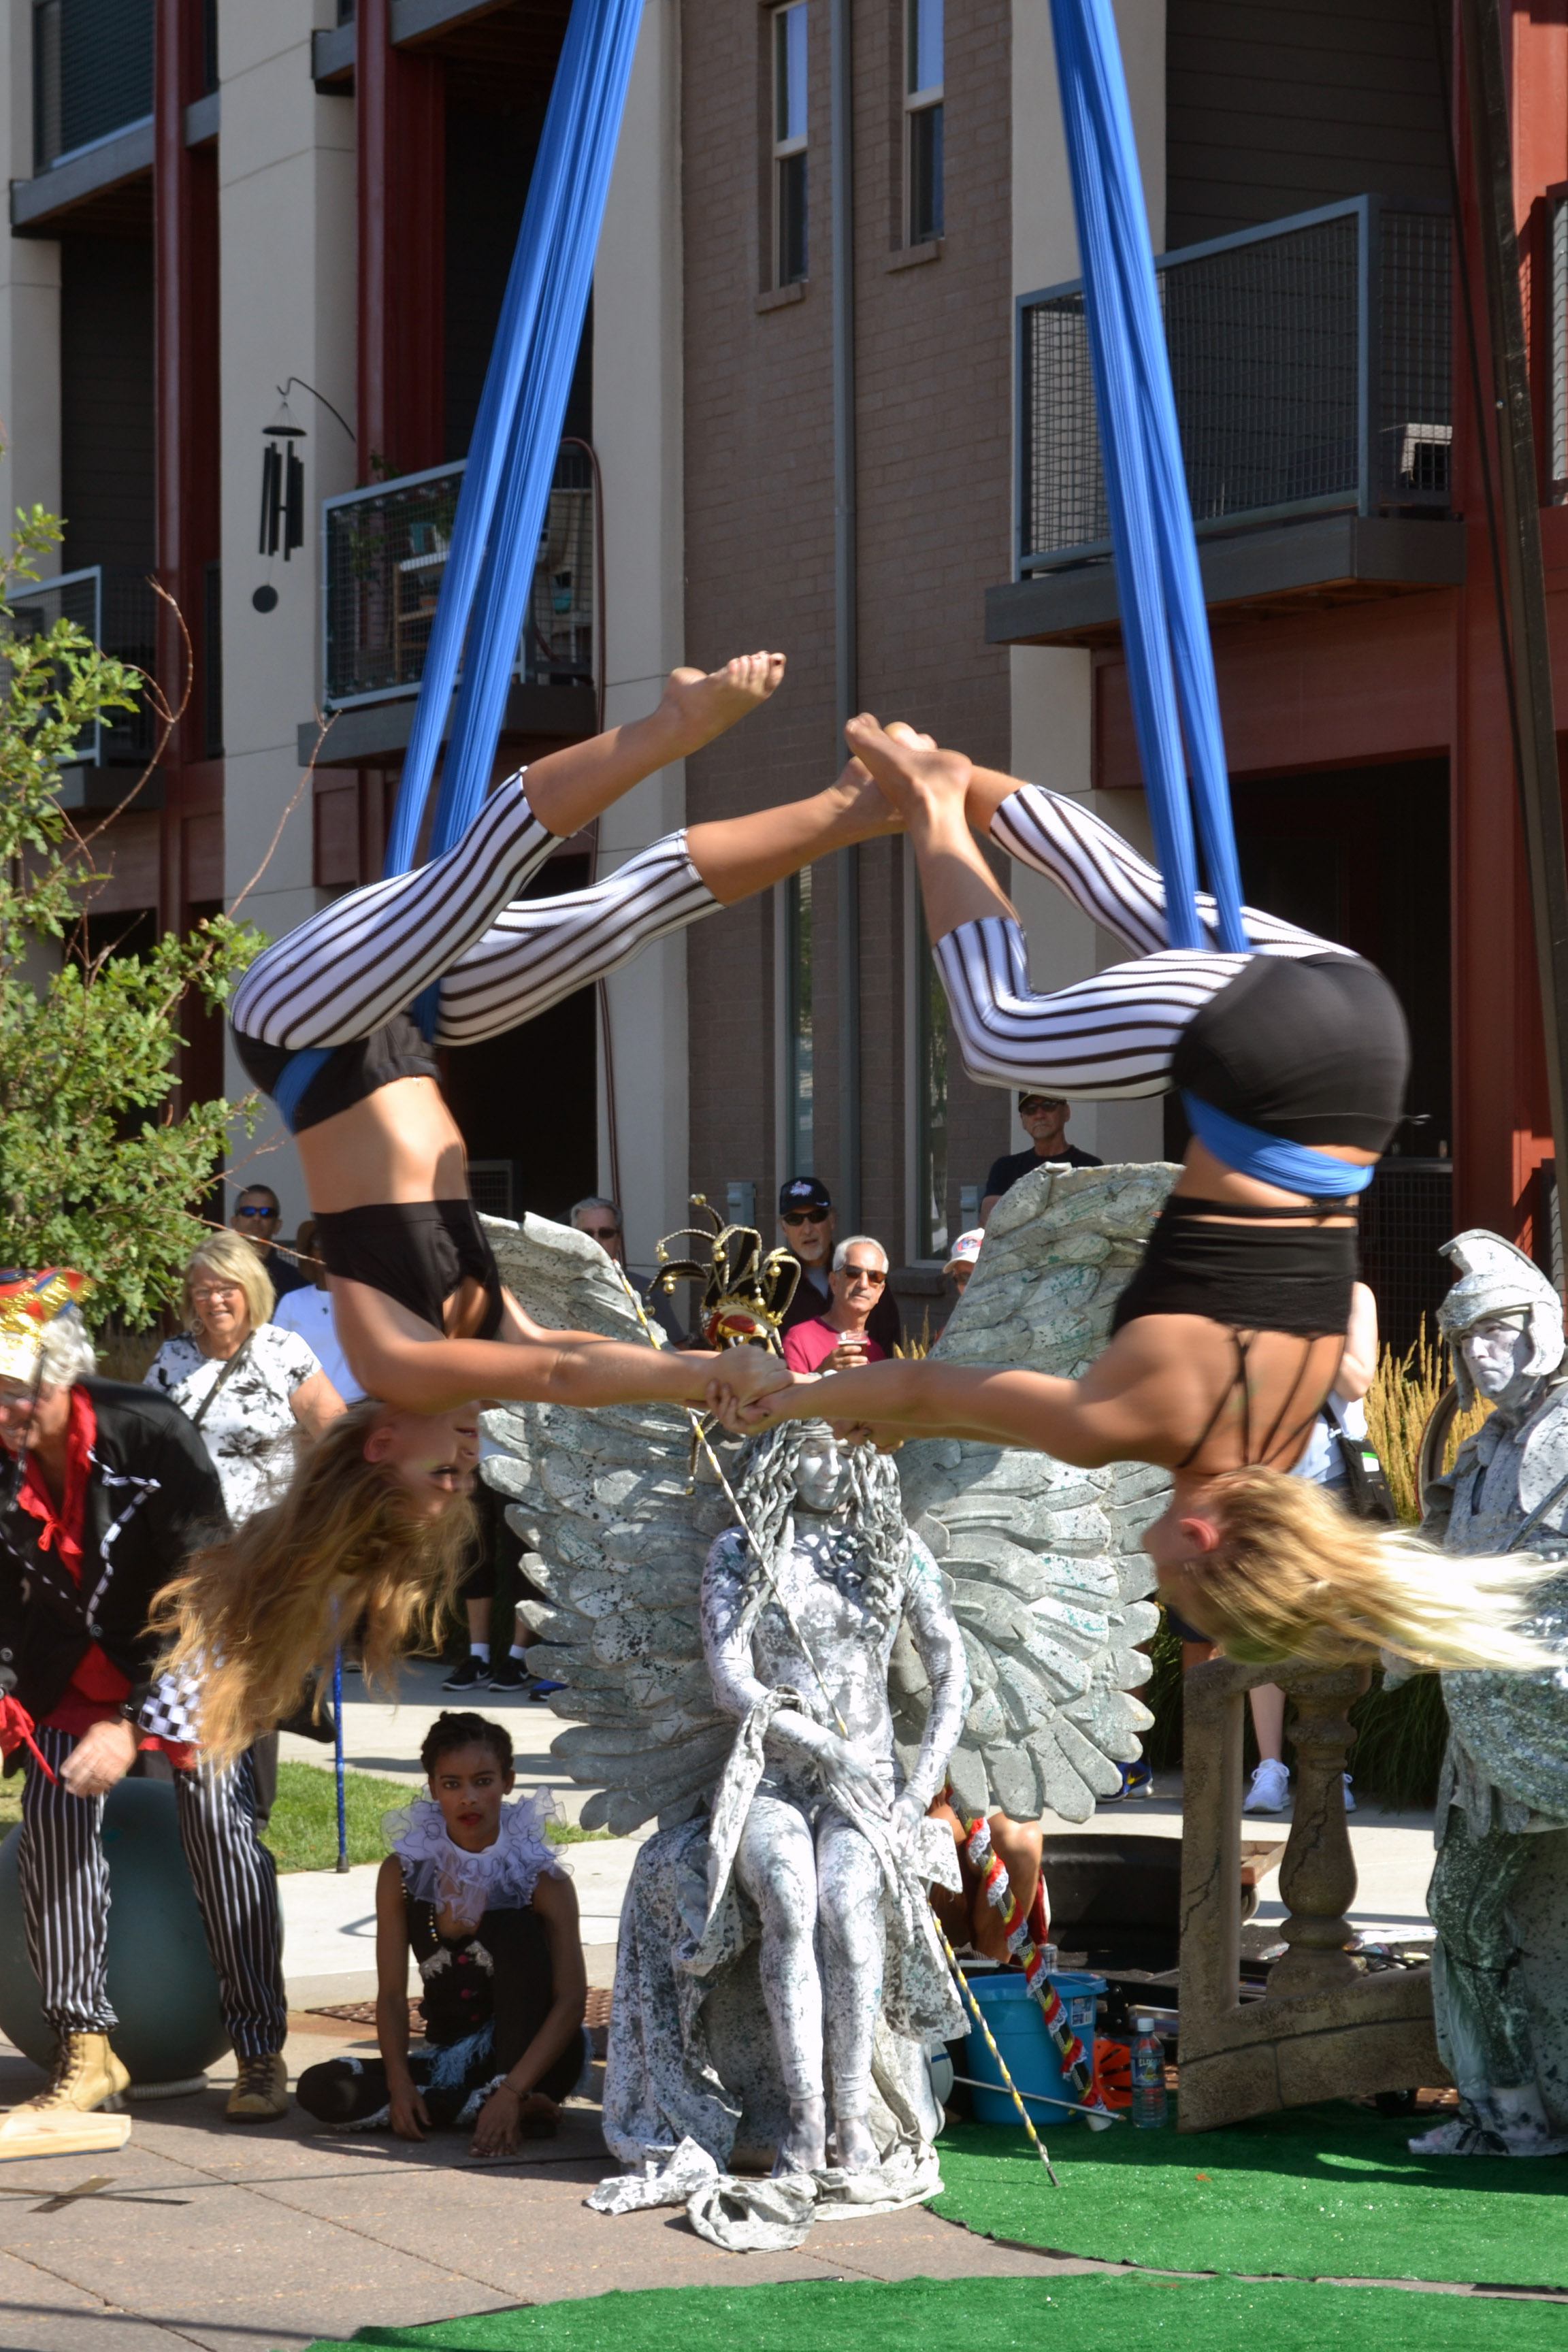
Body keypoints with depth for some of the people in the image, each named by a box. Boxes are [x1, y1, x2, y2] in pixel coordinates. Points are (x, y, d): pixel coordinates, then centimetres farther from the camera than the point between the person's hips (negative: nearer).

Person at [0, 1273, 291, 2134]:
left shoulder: (151, 1435, -30)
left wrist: (135, 1722, -29)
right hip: (79, 1659, 4)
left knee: (218, 1816, -15)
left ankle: (261, 2054, -7)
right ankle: (84, 2052, -3)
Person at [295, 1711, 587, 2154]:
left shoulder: (542, 1881, -10)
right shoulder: (403, 1873, -2)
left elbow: (570, 2001, -18)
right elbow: (392, 1993, -2)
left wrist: (512, 2090, -31)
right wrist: (399, 2081, -19)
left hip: (529, 2053, -3)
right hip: (448, 2061, 3)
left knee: (510, 1926, -26)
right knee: (320, 2090, -20)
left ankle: (518, 2105, -27)